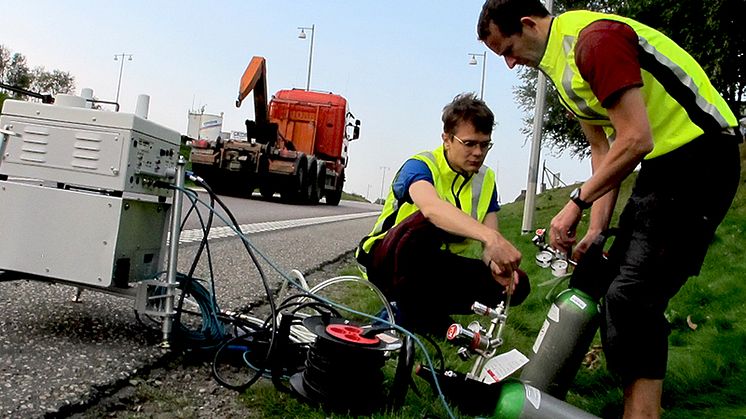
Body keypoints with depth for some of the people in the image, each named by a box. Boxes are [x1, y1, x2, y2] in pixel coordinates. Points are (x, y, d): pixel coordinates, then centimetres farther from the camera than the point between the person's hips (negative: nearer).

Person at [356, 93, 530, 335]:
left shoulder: (486, 179, 4)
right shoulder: (421, 165, -16)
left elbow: (490, 240, -5)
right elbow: (431, 207, -41)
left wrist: (495, 263, -30)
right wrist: (490, 237, -54)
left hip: (442, 269, 6)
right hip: (390, 262, -6)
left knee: (517, 286, -13)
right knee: (425, 223, -37)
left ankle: (430, 310, 0)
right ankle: (411, 313, -17)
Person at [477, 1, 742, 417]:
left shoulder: (594, 39, -19)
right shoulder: (560, 62, 12)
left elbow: (635, 140, -25)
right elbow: (603, 149, 12)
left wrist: (577, 202, -16)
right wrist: (596, 228, 5)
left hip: (700, 157, -10)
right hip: (660, 165, 10)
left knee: (631, 296, -17)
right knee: (613, 282, 14)